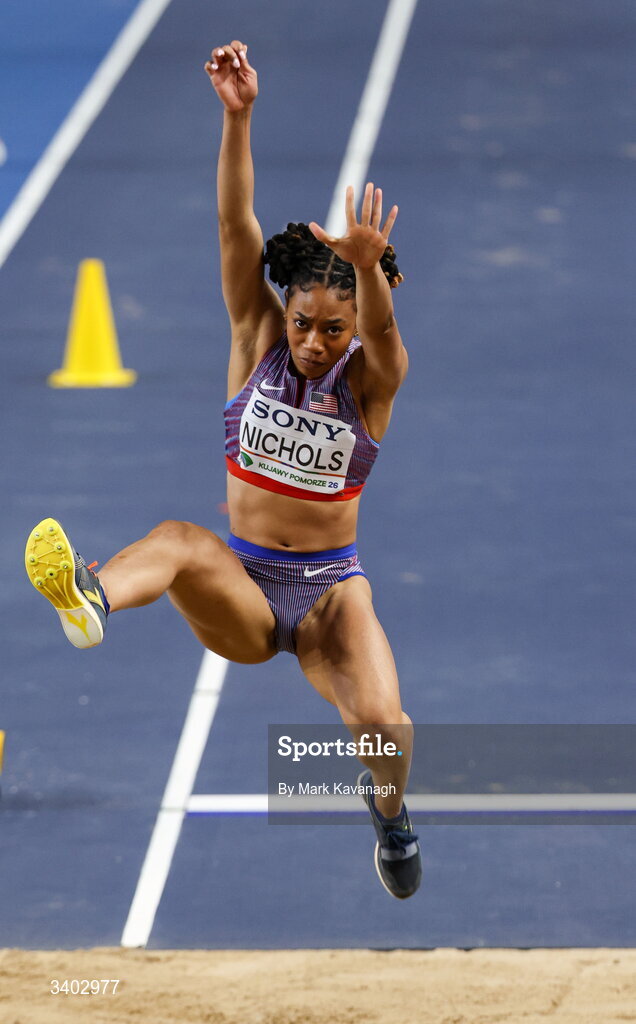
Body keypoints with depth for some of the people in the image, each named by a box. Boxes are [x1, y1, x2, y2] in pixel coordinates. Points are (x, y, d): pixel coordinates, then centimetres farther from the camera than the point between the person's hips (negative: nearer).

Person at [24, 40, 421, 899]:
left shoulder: (372, 377, -6)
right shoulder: (258, 339, -2)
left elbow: (380, 327, -31)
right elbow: (235, 227, -15)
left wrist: (368, 266, -54)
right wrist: (237, 118, -30)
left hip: (330, 589, -1)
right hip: (241, 588, 1)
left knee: (384, 727, -24)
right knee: (179, 540, -33)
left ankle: (388, 805, 14)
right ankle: (90, 602, -69)